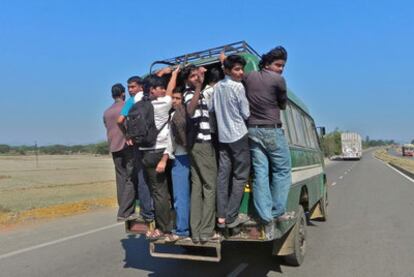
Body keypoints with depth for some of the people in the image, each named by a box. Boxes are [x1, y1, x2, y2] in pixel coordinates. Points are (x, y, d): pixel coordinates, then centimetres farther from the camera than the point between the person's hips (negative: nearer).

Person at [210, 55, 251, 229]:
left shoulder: (217, 86, 9)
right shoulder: (238, 86, -11)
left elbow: (211, 109, 17)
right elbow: (246, 114, -8)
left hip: (222, 136, 7)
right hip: (238, 135, -7)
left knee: (223, 175, 6)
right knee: (240, 176, 0)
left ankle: (221, 216, 7)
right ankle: (232, 216, 0)